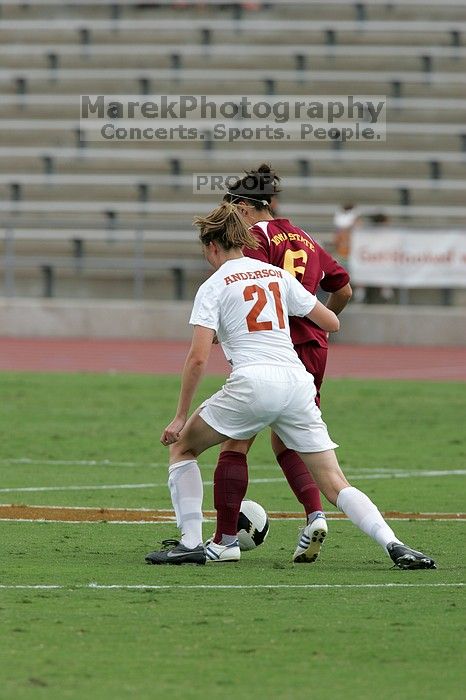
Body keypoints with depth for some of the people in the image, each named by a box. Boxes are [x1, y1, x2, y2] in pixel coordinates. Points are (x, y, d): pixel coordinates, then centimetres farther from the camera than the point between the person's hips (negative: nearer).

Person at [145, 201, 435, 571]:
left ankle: (191, 543, 9)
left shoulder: (213, 287, 5)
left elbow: (198, 358, -4)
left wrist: (180, 416, 1)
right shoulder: (278, 275, 17)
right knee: (336, 484, 4)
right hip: (297, 382, 4)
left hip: (252, 384, -4)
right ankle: (394, 545, -14)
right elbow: (332, 323, 19)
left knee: (182, 446, 18)